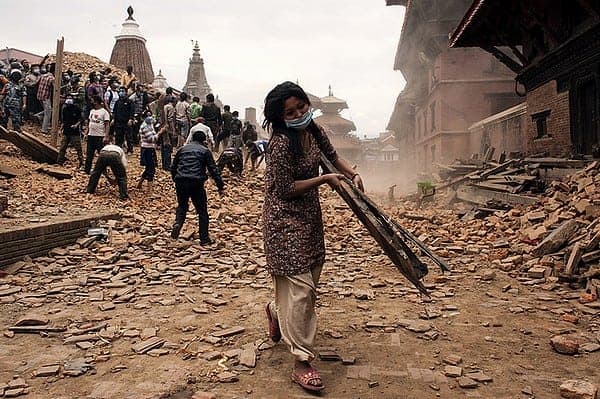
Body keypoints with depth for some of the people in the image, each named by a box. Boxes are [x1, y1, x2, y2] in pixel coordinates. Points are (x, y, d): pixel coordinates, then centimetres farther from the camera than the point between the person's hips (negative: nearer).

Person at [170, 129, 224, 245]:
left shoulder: (182, 149, 18)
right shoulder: (205, 151, 6)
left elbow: (173, 167, 21)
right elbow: (213, 170, 0)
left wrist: (175, 180, 35)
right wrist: (220, 186, 2)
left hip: (181, 182, 4)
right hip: (196, 183, -3)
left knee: (182, 206, 25)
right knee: (202, 210, 6)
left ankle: (177, 223, -3)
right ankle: (204, 238, 9)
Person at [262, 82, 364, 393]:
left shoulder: (314, 131, 2)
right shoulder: (281, 143, -22)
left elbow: (332, 156, 21)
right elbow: (286, 190, -21)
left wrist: (353, 175, 5)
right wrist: (324, 179, -15)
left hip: (310, 215, 8)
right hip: (285, 219, -8)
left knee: (310, 279, 19)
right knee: (300, 287, -9)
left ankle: (277, 311, 49)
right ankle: (301, 362, 1)